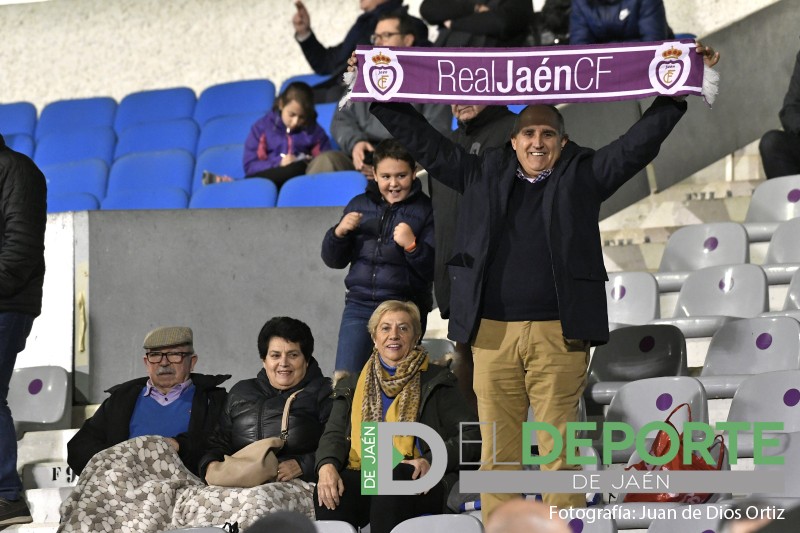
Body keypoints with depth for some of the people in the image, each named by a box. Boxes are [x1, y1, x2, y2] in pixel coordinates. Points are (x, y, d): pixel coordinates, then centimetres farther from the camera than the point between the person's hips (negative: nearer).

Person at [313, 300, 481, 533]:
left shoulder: (437, 381, 15)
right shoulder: (352, 387, 25)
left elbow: (470, 435, 5)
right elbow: (334, 434, 11)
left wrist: (431, 461, -14)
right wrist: (327, 466, -13)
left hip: (417, 486, -2)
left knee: (390, 477, -38)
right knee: (328, 491, -32)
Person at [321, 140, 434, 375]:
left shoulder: (425, 210, -2)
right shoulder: (359, 205, 11)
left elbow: (434, 270, -7)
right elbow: (334, 260, 14)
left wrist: (412, 246, -23)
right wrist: (339, 233, -5)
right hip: (359, 305, 3)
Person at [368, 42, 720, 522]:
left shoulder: (583, 175, 11)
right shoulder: (482, 173, 16)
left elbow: (640, 141, 7)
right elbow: (423, 140, 19)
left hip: (559, 335, -2)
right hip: (492, 333, 2)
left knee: (559, 448, -3)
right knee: (498, 450, 4)